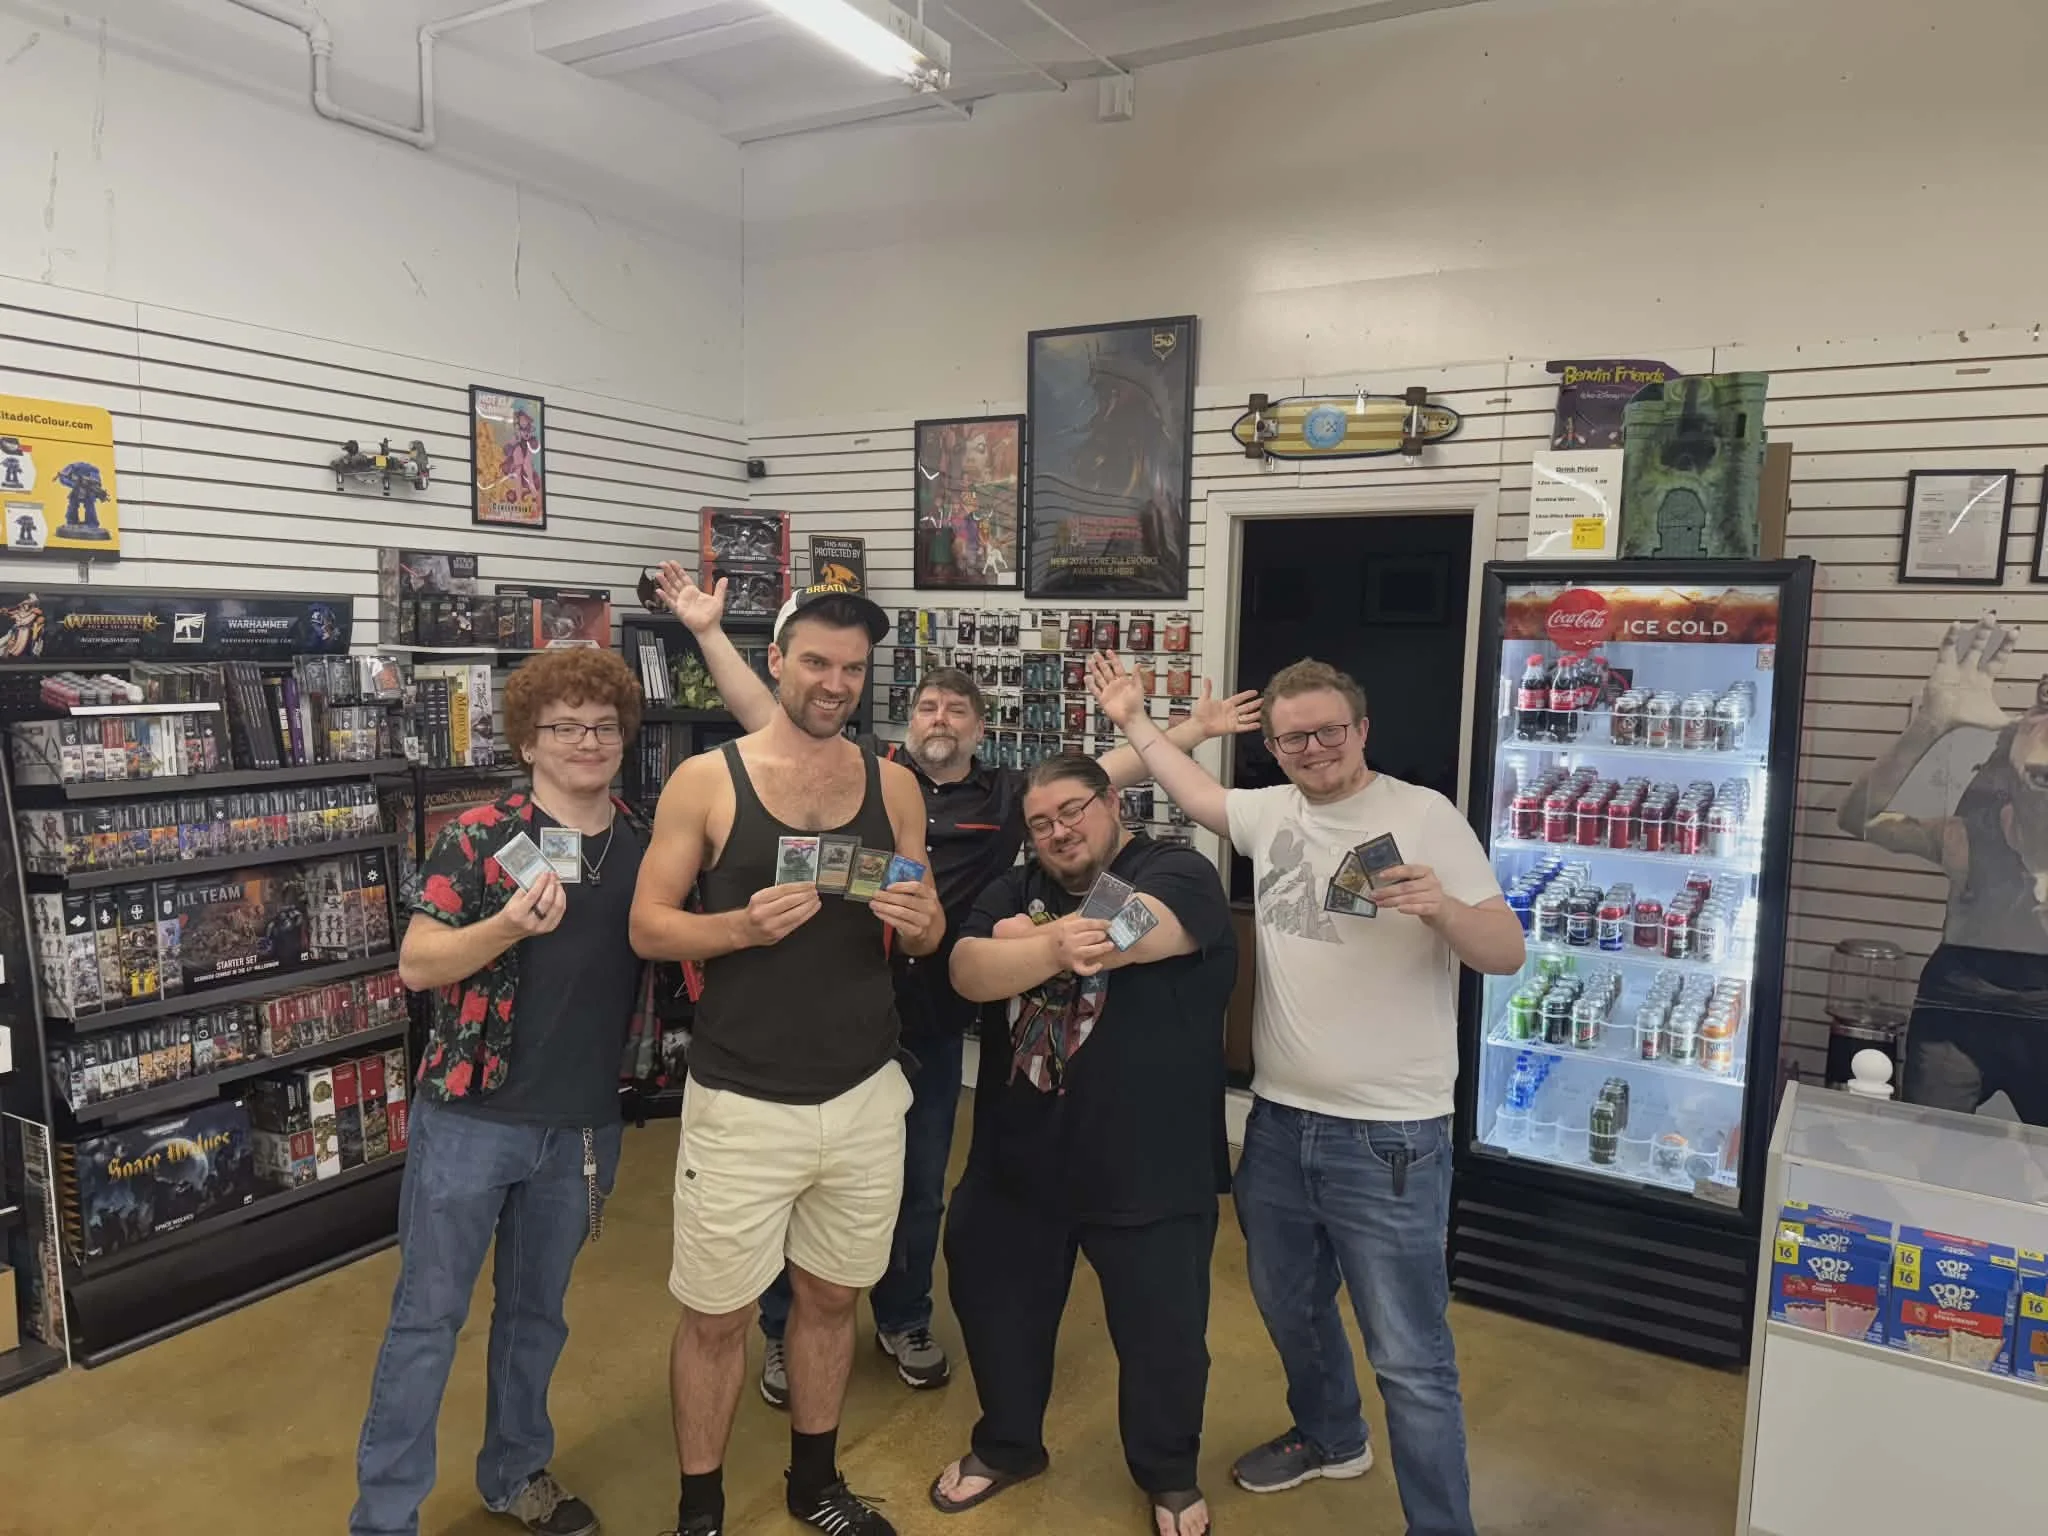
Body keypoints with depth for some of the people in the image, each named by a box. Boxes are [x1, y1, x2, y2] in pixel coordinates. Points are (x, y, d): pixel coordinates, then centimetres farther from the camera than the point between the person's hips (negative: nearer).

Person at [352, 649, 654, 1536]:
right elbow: (416, 965, -13)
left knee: (536, 1311, 19)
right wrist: (510, 924, -29)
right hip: (470, 1114, -3)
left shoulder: (645, 848, 2)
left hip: (582, 1124, 4)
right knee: (428, 1316, 6)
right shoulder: (479, 837, -9)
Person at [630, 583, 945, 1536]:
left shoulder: (892, 784, 2)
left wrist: (921, 923, -16)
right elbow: (647, 927, -6)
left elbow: (926, 932, 7)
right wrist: (744, 926, -24)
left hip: (865, 1096, 3)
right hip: (741, 1103, -3)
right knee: (716, 1315, 10)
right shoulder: (705, 781, -7)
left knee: (831, 1297, 19)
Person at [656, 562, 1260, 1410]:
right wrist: (709, 632, -12)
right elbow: (764, 715, -6)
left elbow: (1110, 770, 5)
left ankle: (904, 1323, 40)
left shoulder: (1008, 795, 3)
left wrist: (1193, 730, 3)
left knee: (918, 1188, 18)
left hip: (932, 1025, 2)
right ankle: (785, 1334, 30)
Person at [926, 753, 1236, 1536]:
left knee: (1163, 1333, 11)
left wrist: (1020, 939, -14)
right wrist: (1051, 947, -30)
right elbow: (968, 971, -12)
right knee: (998, 1306, 20)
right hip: (1018, 1158, 5)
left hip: (1150, 1169, -4)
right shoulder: (1015, 891, 6)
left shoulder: (1179, 874, -10)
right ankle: (1007, 1444, 47)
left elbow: (1115, 936, -29)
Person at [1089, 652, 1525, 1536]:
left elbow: (1507, 955, -13)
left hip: (1388, 1137, -7)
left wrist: (1443, 907, -33)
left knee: (1409, 1357, 0)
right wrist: (1135, 721, 31)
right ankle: (1328, 1437, 51)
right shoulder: (1269, 813, 5)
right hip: (1278, 1120, 7)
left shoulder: (1423, 816, -12)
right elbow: (1194, 793, 26)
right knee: (1288, 1306, 26)